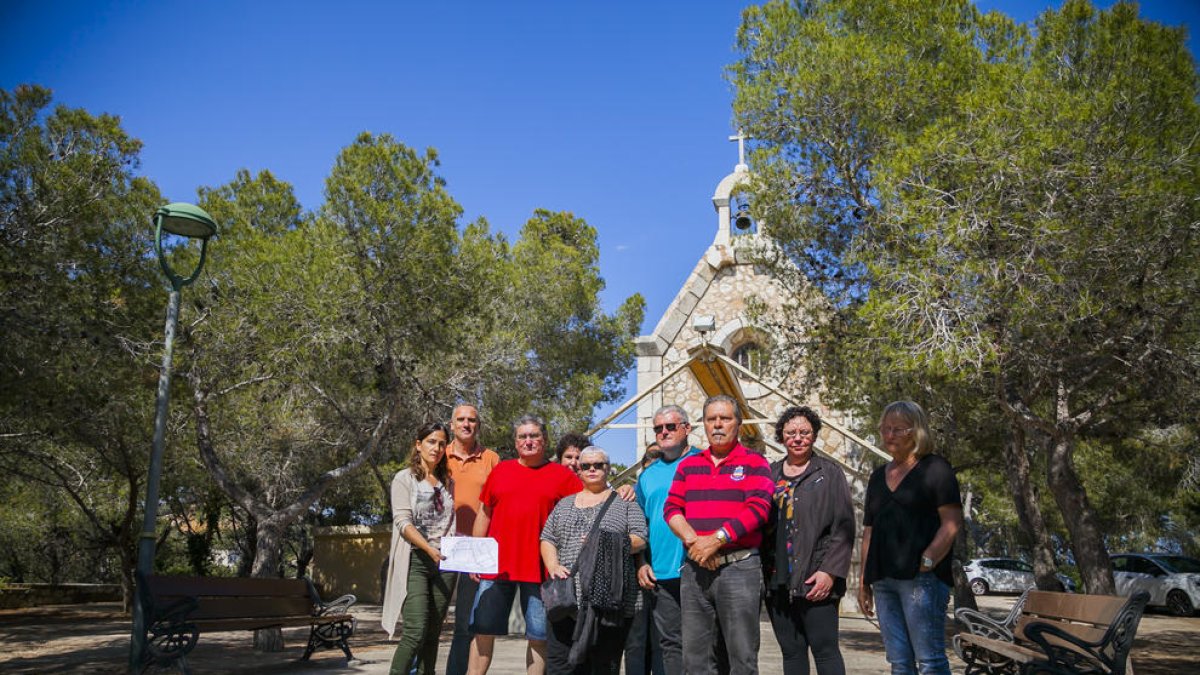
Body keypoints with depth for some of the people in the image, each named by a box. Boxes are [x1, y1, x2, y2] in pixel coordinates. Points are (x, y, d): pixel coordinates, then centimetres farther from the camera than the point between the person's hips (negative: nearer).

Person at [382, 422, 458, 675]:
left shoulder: (448, 482, 15)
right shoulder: (404, 479, 1)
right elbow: (402, 522, -9)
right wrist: (430, 549, -22)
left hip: (445, 563, 5)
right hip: (415, 561, -5)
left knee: (433, 633, 6)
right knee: (416, 632, -15)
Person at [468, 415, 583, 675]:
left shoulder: (562, 475, 2)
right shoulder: (501, 470, 9)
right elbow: (483, 514, 13)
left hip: (540, 568, -2)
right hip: (496, 564, 2)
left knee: (539, 636, 6)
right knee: (484, 629, 8)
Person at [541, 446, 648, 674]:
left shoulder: (624, 502, 10)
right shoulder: (564, 504, 21)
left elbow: (640, 540, 1)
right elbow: (547, 539, 15)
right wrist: (553, 566, -3)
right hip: (567, 598, 3)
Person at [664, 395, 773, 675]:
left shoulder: (754, 463, 2)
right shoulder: (688, 465, 14)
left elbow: (757, 509, -11)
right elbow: (672, 507, 6)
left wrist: (716, 540, -17)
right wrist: (693, 540, -11)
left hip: (739, 566, -4)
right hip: (694, 569, 4)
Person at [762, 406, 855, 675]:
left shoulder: (828, 472, 3)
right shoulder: (770, 474, 14)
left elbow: (844, 526, -3)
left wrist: (830, 571, -12)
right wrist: (762, 572, 4)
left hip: (815, 581, -4)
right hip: (777, 580, 4)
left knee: (824, 650, -2)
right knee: (791, 652, 9)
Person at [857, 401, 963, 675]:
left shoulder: (935, 469, 1)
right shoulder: (878, 476, 19)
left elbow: (952, 523, -8)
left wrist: (927, 562, -16)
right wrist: (864, 581, 16)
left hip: (920, 578, -6)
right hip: (883, 580, 7)